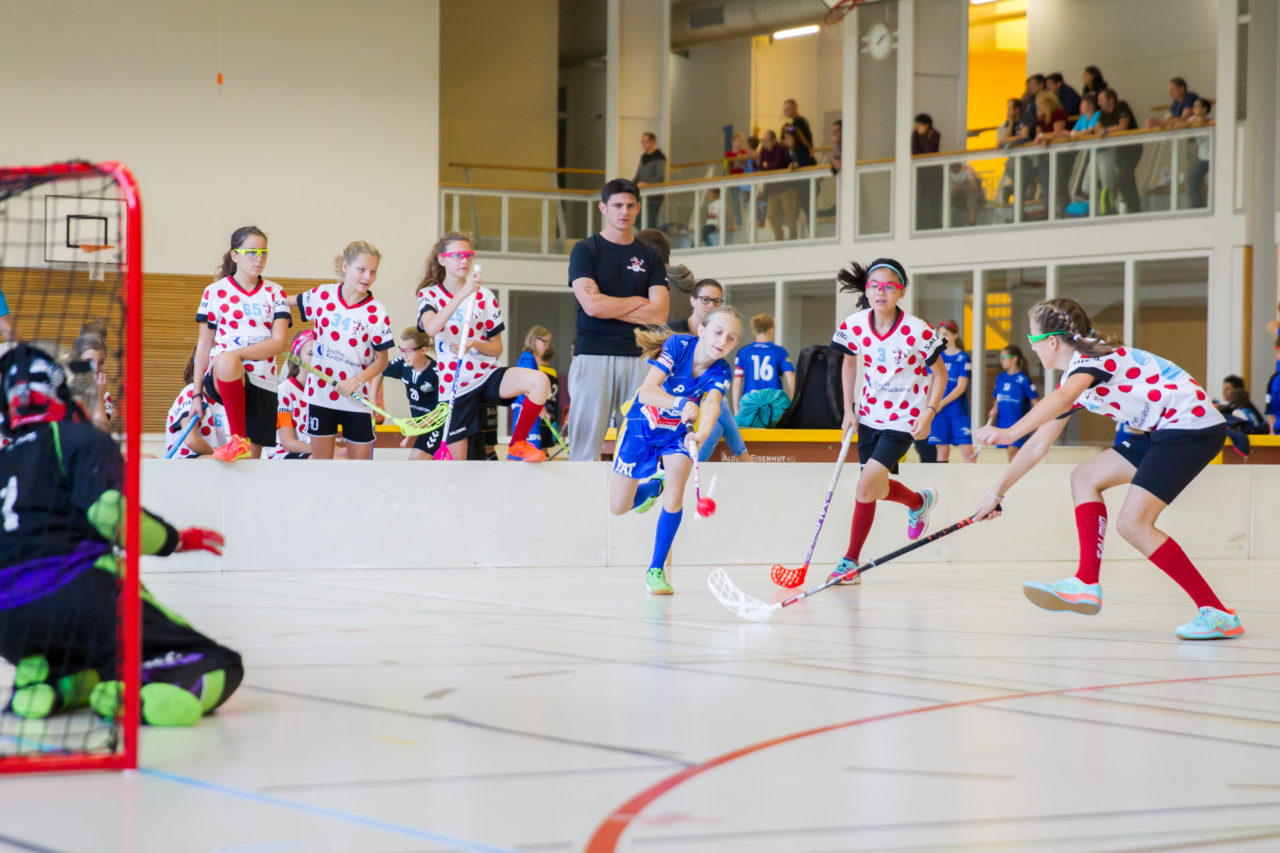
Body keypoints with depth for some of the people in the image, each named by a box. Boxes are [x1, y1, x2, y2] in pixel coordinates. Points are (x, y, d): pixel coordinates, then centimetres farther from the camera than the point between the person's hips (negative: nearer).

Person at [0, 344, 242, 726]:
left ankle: (49, 683, 1)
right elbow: (110, 512, -11)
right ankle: (134, 691, -36)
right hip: (79, 591, -6)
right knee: (217, 668, -4)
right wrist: (179, 540, 4)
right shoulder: (82, 439, 6)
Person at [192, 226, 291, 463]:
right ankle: (238, 440, -33)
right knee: (225, 360, -38)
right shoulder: (215, 292, 6)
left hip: (263, 383, 2)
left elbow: (279, 343, -2)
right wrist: (197, 393, 6)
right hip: (222, 381, -2)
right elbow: (204, 346, 9)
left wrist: (239, 353, -17)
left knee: (251, 460, -5)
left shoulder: (275, 293, 10)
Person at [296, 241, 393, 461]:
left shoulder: (376, 312, -8)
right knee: (321, 457, 6)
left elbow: (382, 360, -5)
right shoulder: (321, 295, -1)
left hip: (357, 396, -2)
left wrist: (357, 380, -18)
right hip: (321, 392, 2)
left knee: (360, 458, 1)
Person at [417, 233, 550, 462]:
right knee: (456, 462, -3)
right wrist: (463, 293, -33)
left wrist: (474, 344, -18)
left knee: (539, 381, -27)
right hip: (454, 386, -1)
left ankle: (517, 445, -12)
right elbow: (431, 328, -24)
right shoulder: (429, 294, -1)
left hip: (488, 374, 1)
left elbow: (497, 348, 5)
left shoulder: (484, 296, 5)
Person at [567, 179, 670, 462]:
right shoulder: (585, 250, 5)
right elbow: (592, 305, -9)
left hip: (638, 357, 3)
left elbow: (659, 313, 2)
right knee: (586, 442, -7)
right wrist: (637, 302, 2)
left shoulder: (650, 257, 14)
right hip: (593, 355, -3)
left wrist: (610, 307, -4)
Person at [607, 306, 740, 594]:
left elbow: (712, 404, -40)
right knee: (619, 507, 2)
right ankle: (653, 486, 39)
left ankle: (656, 570, -10)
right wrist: (680, 403, -56)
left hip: (677, 433, 1)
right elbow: (647, 391, -37)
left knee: (675, 492, -24)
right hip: (641, 427, -1)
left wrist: (702, 435, -61)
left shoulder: (720, 372, -20)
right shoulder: (678, 346, -27)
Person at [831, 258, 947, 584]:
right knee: (871, 488, 6)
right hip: (869, 414, 5)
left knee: (867, 485, -15)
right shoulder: (854, 326, -9)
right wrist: (848, 409, 5)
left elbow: (939, 373, -6)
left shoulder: (917, 331, -20)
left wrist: (928, 413, -13)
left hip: (904, 419, -5)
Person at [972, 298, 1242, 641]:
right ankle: (1087, 585, 4)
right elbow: (1039, 445, 24)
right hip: (1162, 431, 10)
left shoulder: (1092, 356, -13)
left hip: (1193, 424, -10)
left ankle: (1217, 613, -15)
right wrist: (997, 493, 25)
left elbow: (1060, 400, -36)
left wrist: (1010, 433, -48)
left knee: (1133, 523, -16)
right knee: (1085, 477, 11)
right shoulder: (1073, 379, 17)